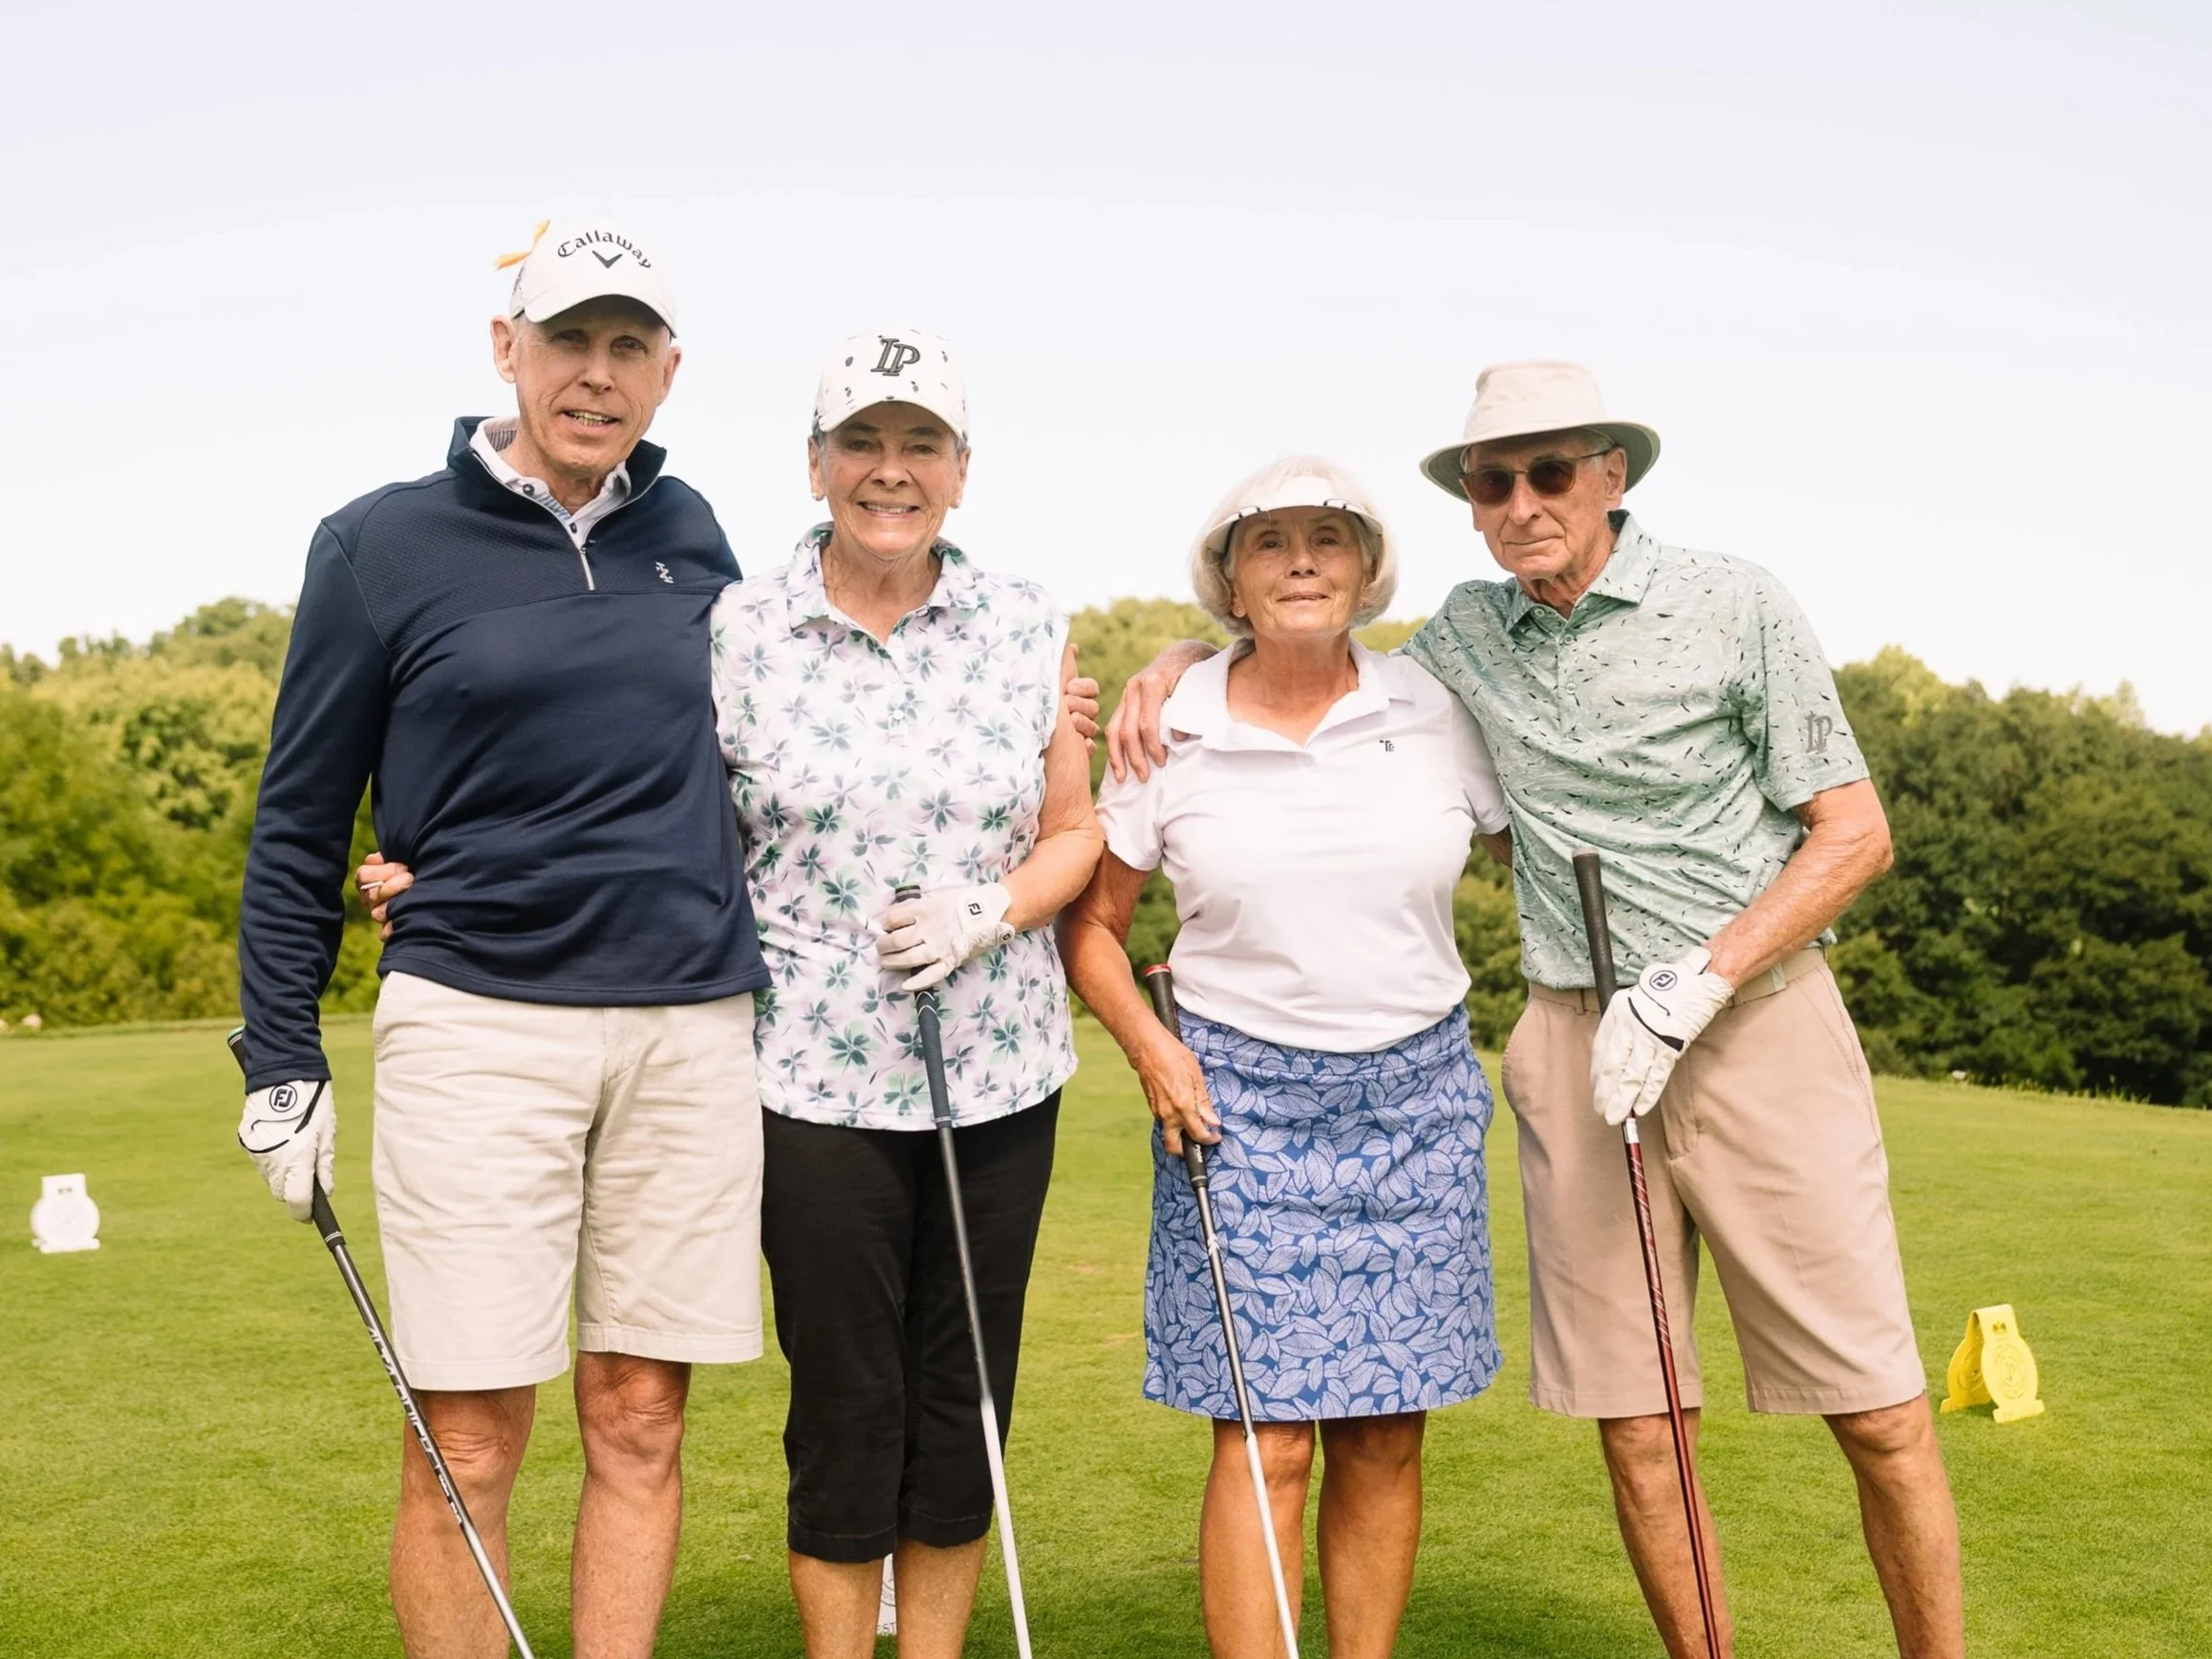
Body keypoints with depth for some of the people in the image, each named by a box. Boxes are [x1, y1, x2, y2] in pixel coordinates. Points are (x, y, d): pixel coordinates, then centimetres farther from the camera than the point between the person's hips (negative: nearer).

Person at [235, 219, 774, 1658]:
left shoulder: (689, 535, 10)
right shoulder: (384, 544, 1)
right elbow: (300, 821, 5)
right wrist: (284, 1060, 3)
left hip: (690, 1027, 3)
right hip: (477, 1021, -3)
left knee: (640, 1423, 8)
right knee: (470, 1443, -1)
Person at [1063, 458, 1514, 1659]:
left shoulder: (1436, 713, 2)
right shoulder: (1171, 734, -1)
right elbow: (1089, 921, 7)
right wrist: (1149, 1047, -6)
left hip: (1417, 1101, 2)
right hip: (1240, 1101, -2)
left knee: (1386, 1433, 7)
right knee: (1265, 1436, -4)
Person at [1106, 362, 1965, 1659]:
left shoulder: (1735, 606, -3)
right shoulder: (1468, 634, 8)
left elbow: (1856, 832, -3)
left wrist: (1688, 990, -12)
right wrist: (1182, 659, 7)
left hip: (1761, 1019, -3)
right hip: (1579, 1046, 3)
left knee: (1879, 1410, 0)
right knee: (1638, 1428, 5)